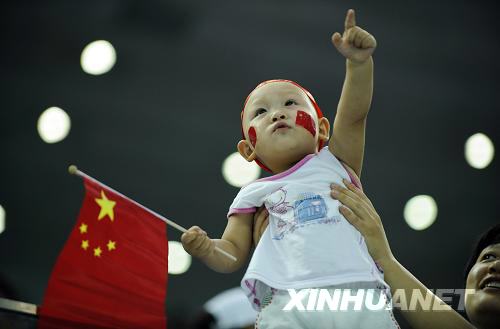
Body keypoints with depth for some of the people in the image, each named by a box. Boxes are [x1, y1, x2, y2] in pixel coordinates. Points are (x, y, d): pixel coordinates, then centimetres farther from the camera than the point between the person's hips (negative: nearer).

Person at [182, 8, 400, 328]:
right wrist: (206, 248, -6)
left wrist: (359, 61, -9)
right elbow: (233, 251, 17)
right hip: (287, 301, 0)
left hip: (359, 292, 1)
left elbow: (353, 114, 7)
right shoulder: (255, 194, 22)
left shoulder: (334, 163, 22)